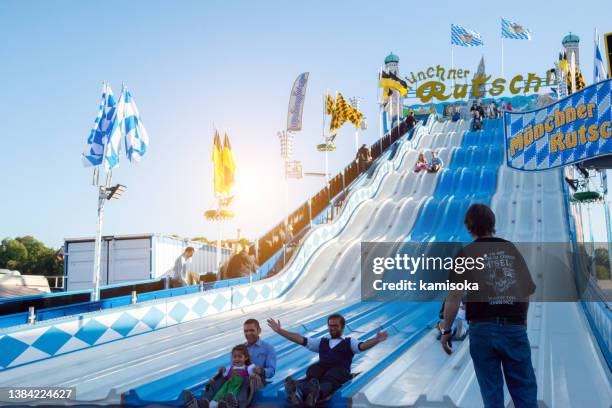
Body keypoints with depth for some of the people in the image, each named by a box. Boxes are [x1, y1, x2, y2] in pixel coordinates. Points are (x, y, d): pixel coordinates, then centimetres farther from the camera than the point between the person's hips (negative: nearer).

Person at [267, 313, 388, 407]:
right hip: (320, 367, 3)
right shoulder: (321, 341, 34)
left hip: (339, 370, -3)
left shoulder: (349, 342, 23)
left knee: (328, 381, -39)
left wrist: (376, 339, -19)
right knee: (312, 377, -34)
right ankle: (298, 393, -67)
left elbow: (362, 346, 3)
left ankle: (315, 394, -72)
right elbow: (301, 340, 28)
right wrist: (279, 330, 22)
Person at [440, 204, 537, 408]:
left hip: (483, 328, -2)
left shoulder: (466, 253, -1)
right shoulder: (511, 249, 8)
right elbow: (527, 291, 11)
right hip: (515, 328, 2)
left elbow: (454, 296, -9)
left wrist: (446, 330, -1)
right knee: (525, 390, 11)